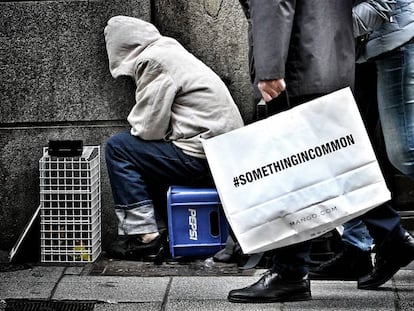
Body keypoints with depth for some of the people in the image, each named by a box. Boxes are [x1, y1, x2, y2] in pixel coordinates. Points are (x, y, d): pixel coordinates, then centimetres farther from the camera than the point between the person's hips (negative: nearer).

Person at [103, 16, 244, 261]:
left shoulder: (152, 61, -11)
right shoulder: (170, 50, 19)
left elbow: (150, 127, -14)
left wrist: (135, 127, 6)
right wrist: (139, 126, 14)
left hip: (202, 155, -10)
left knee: (118, 148, -1)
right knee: (142, 151, 25)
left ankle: (143, 235, -4)